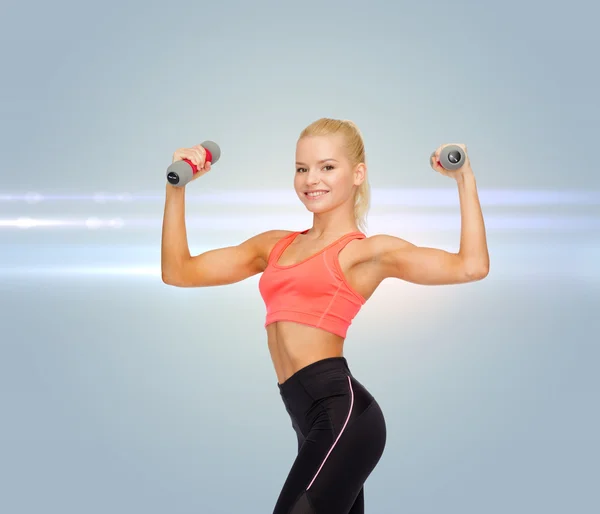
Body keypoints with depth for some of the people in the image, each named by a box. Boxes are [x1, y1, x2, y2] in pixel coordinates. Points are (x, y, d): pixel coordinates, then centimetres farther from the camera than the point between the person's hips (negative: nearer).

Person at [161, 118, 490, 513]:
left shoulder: (367, 251, 1)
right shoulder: (276, 245, 19)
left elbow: (471, 266, -12)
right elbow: (178, 271, 18)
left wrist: (465, 178, -8)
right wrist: (177, 186, 15)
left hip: (342, 414, -7)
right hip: (320, 420, 7)